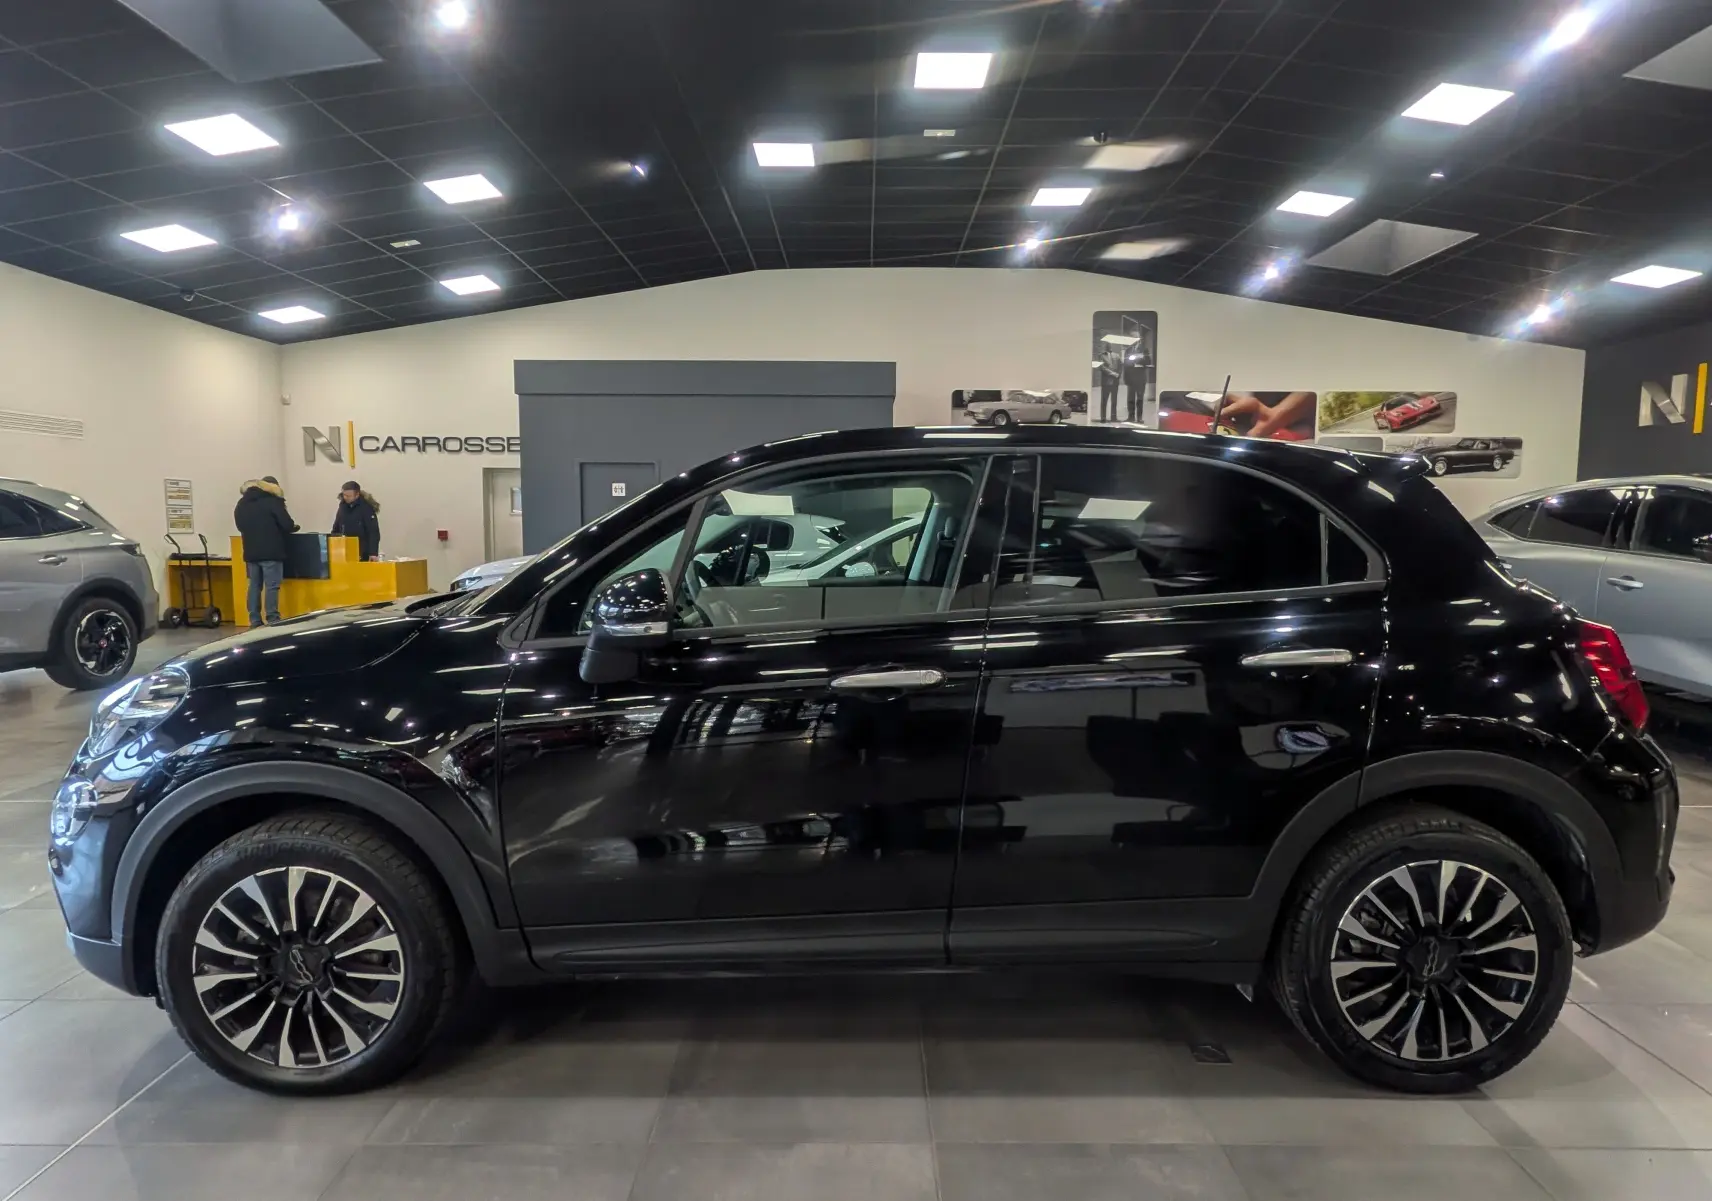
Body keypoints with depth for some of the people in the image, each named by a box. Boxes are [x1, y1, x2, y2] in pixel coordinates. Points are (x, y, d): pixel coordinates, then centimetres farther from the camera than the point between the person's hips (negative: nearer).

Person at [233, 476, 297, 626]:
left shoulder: (242, 502, 15)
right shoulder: (273, 500, -7)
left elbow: (240, 525, 20)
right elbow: (287, 524, -11)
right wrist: (293, 528, 9)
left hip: (251, 552, 7)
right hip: (270, 552, -7)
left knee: (254, 585, 10)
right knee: (272, 586, -6)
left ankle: (255, 621, 11)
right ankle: (272, 620, -9)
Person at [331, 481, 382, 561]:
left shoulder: (367, 508, -10)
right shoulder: (342, 506, 8)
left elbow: (374, 532, -15)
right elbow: (336, 529, 17)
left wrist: (373, 553, -24)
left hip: (362, 554, -5)